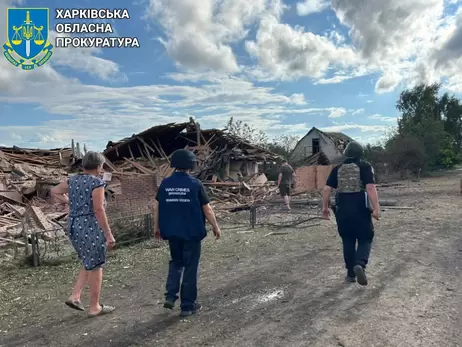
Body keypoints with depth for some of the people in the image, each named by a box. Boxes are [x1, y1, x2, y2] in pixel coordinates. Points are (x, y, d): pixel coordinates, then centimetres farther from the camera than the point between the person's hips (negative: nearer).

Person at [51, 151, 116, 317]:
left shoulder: (74, 180, 10)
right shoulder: (97, 183, -14)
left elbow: (54, 191, 24)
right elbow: (98, 210, -19)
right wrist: (109, 234, -15)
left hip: (74, 226, 8)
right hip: (91, 227, -8)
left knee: (90, 264, 23)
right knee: (96, 267, 5)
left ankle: (75, 296, 15)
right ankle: (94, 307, 15)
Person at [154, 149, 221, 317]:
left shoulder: (165, 183, -1)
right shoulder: (195, 184, -11)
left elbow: (157, 207, 5)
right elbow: (207, 209, -7)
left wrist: (157, 227, 18)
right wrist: (216, 227, 6)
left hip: (171, 232, 4)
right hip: (191, 232, -4)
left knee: (175, 262, 24)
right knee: (190, 267, 7)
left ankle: (170, 296, 14)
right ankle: (187, 305, 16)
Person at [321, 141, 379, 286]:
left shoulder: (337, 169, 8)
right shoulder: (365, 166, -2)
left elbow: (327, 189, 4)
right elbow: (370, 187, -14)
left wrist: (325, 207, 12)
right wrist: (376, 208, -15)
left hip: (342, 209, 3)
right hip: (360, 209, -3)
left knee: (348, 241, 14)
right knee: (365, 239, 9)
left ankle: (350, 273, 19)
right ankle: (360, 264, -17)